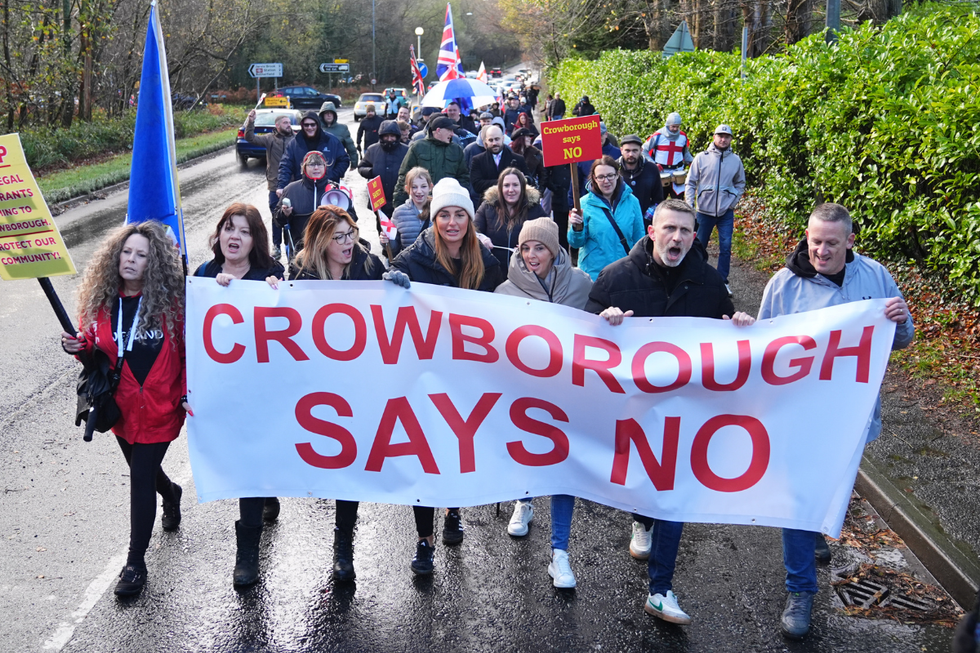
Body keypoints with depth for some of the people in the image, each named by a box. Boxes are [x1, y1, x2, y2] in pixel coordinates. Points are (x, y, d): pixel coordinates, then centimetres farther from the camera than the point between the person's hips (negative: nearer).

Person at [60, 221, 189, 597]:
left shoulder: (169, 299, -13)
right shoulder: (101, 299, -1)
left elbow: (190, 349, -9)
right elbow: (95, 349, 10)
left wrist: (187, 391, -17)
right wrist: (80, 347, -11)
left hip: (159, 407, -5)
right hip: (120, 406, 5)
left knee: (140, 478, -4)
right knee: (141, 468, 24)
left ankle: (136, 563, 9)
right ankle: (170, 494, 59)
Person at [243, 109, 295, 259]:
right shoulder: (270, 139, 3)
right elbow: (250, 138, -3)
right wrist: (250, 122, -17)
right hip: (275, 186, 1)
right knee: (276, 217, 8)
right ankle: (276, 247, 18)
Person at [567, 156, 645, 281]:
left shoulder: (631, 201, 1)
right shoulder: (585, 204, -5)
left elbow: (639, 238, 9)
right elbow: (576, 243, -4)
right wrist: (577, 228, -23)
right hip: (594, 274, -2)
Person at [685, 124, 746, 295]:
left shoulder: (736, 160, 3)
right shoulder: (701, 157, -4)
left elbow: (740, 183, 17)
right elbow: (690, 183, 1)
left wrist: (733, 201, 2)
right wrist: (689, 205, -8)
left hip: (726, 212, 1)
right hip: (704, 211, -1)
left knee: (725, 248, -2)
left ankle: (722, 281, 8)